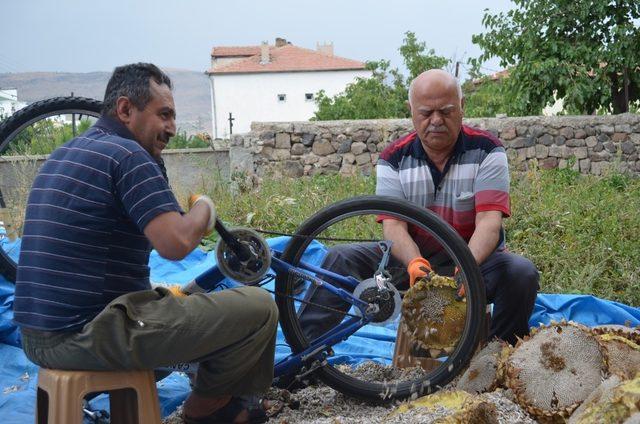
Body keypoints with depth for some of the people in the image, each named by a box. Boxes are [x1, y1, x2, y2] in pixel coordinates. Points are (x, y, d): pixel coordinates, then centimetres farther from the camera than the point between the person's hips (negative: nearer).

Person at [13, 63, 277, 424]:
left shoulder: (61, 155, 17)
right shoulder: (128, 154, -13)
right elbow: (176, 242, -24)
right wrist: (204, 208, -3)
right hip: (91, 336, -10)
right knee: (259, 307, -8)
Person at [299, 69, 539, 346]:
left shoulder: (486, 151, -8)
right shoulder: (394, 159, -4)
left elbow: (489, 221, -21)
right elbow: (393, 225, -16)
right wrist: (415, 263, -39)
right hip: (413, 259, 1)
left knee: (522, 273, -30)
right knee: (341, 258, -17)